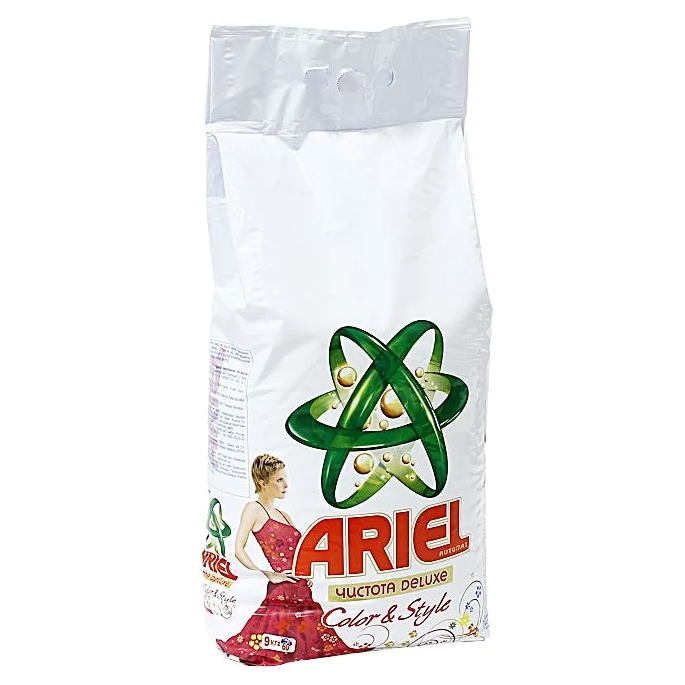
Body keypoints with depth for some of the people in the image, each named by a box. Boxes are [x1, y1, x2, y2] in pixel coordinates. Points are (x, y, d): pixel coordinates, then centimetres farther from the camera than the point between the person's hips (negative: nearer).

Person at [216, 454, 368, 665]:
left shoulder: (283, 515, 20)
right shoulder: (254, 509, -3)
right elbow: (239, 550, -13)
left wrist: (308, 575, 10)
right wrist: (268, 575, -15)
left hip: (302, 592, 8)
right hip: (281, 591, -8)